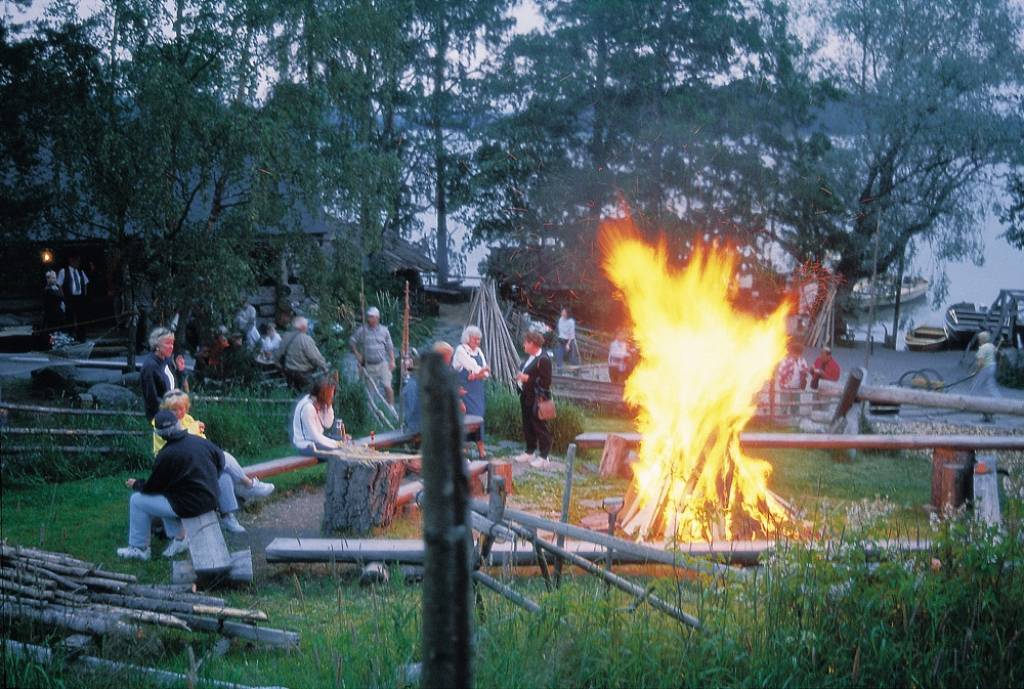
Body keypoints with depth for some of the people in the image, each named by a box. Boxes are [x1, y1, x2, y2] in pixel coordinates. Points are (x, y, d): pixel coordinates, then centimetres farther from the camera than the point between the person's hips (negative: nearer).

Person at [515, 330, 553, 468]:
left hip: (537, 399, -10)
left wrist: (528, 378, -22)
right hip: (526, 398, 10)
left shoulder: (543, 359, -18)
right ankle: (529, 452, 29)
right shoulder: (530, 357, 11)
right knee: (527, 426, 17)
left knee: (540, 427, -1)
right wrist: (520, 377, 6)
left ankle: (543, 457, 6)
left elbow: (545, 381, -21)